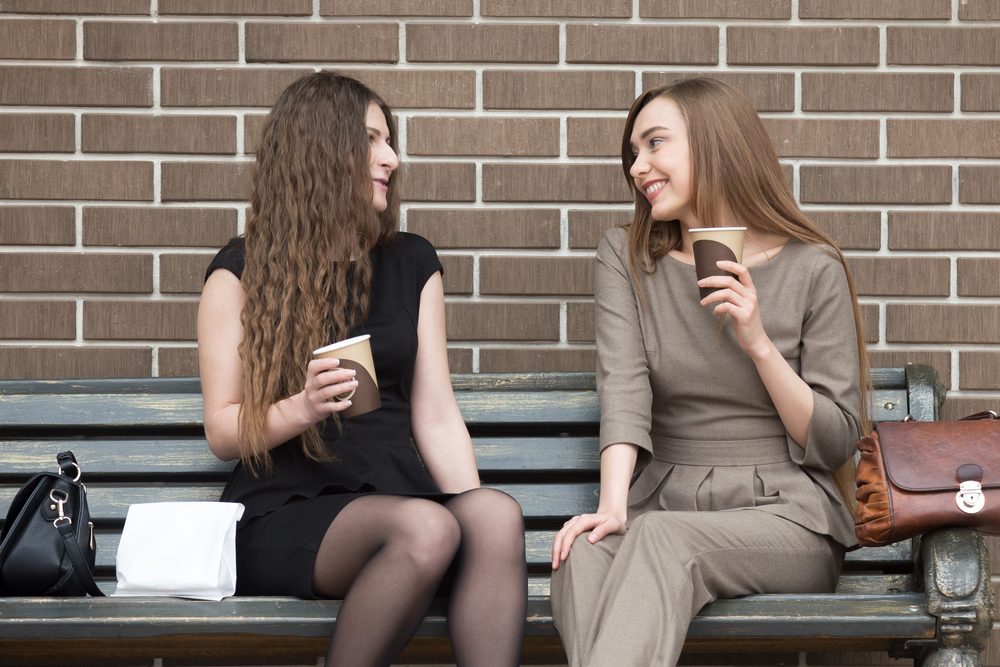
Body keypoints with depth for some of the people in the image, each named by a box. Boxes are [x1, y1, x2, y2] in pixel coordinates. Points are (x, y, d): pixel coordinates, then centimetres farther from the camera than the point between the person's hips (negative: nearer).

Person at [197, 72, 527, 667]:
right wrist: (303, 407, -16)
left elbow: (437, 416, 13)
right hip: (283, 515, -4)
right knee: (425, 527, -35)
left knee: (498, 514, -31)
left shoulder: (412, 263, 18)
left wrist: (473, 508, -2)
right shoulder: (242, 273, 6)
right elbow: (223, 433, 4)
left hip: (393, 493, 4)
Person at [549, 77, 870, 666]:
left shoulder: (812, 269, 2)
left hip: (785, 513, -2)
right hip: (665, 501, 2)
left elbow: (835, 445, 2)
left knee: (660, 539, -35)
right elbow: (623, 384, -7)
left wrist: (759, 343, -12)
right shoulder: (625, 257, 11)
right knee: (584, 553, -34)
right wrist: (613, 504, -25)